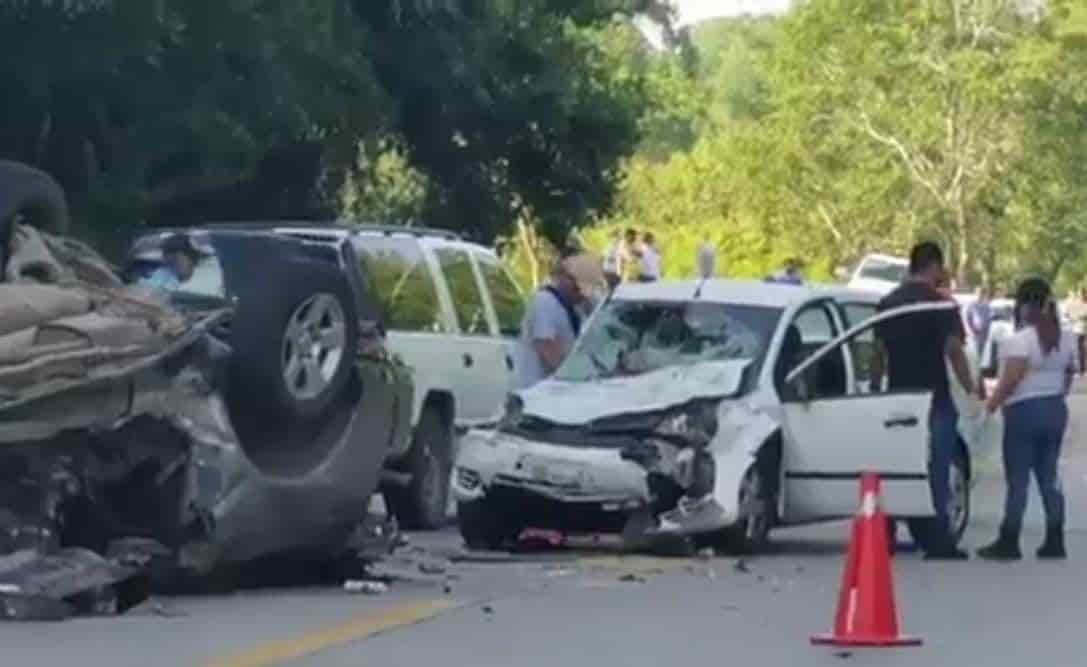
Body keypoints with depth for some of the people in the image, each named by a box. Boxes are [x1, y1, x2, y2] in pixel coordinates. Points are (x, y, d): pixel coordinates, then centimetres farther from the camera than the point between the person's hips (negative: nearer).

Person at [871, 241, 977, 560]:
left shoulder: (886, 305, 9)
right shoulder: (941, 305, -8)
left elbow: (879, 354, 12)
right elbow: (954, 351, -12)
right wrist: (971, 391, -7)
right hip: (935, 399, -5)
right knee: (936, 471, -1)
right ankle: (938, 542, -2)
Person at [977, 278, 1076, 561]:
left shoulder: (1021, 339, -15)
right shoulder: (1067, 338, 7)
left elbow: (1011, 380, -20)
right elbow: (1069, 376, 13)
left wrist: (989, 406, -13)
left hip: (1025, 411, -7)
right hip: (1055, 409, 7)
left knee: (1017, 480, -4)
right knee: (1049, 477, 12)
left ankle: (1009, 543, -2)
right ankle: (1054, 541, 10)